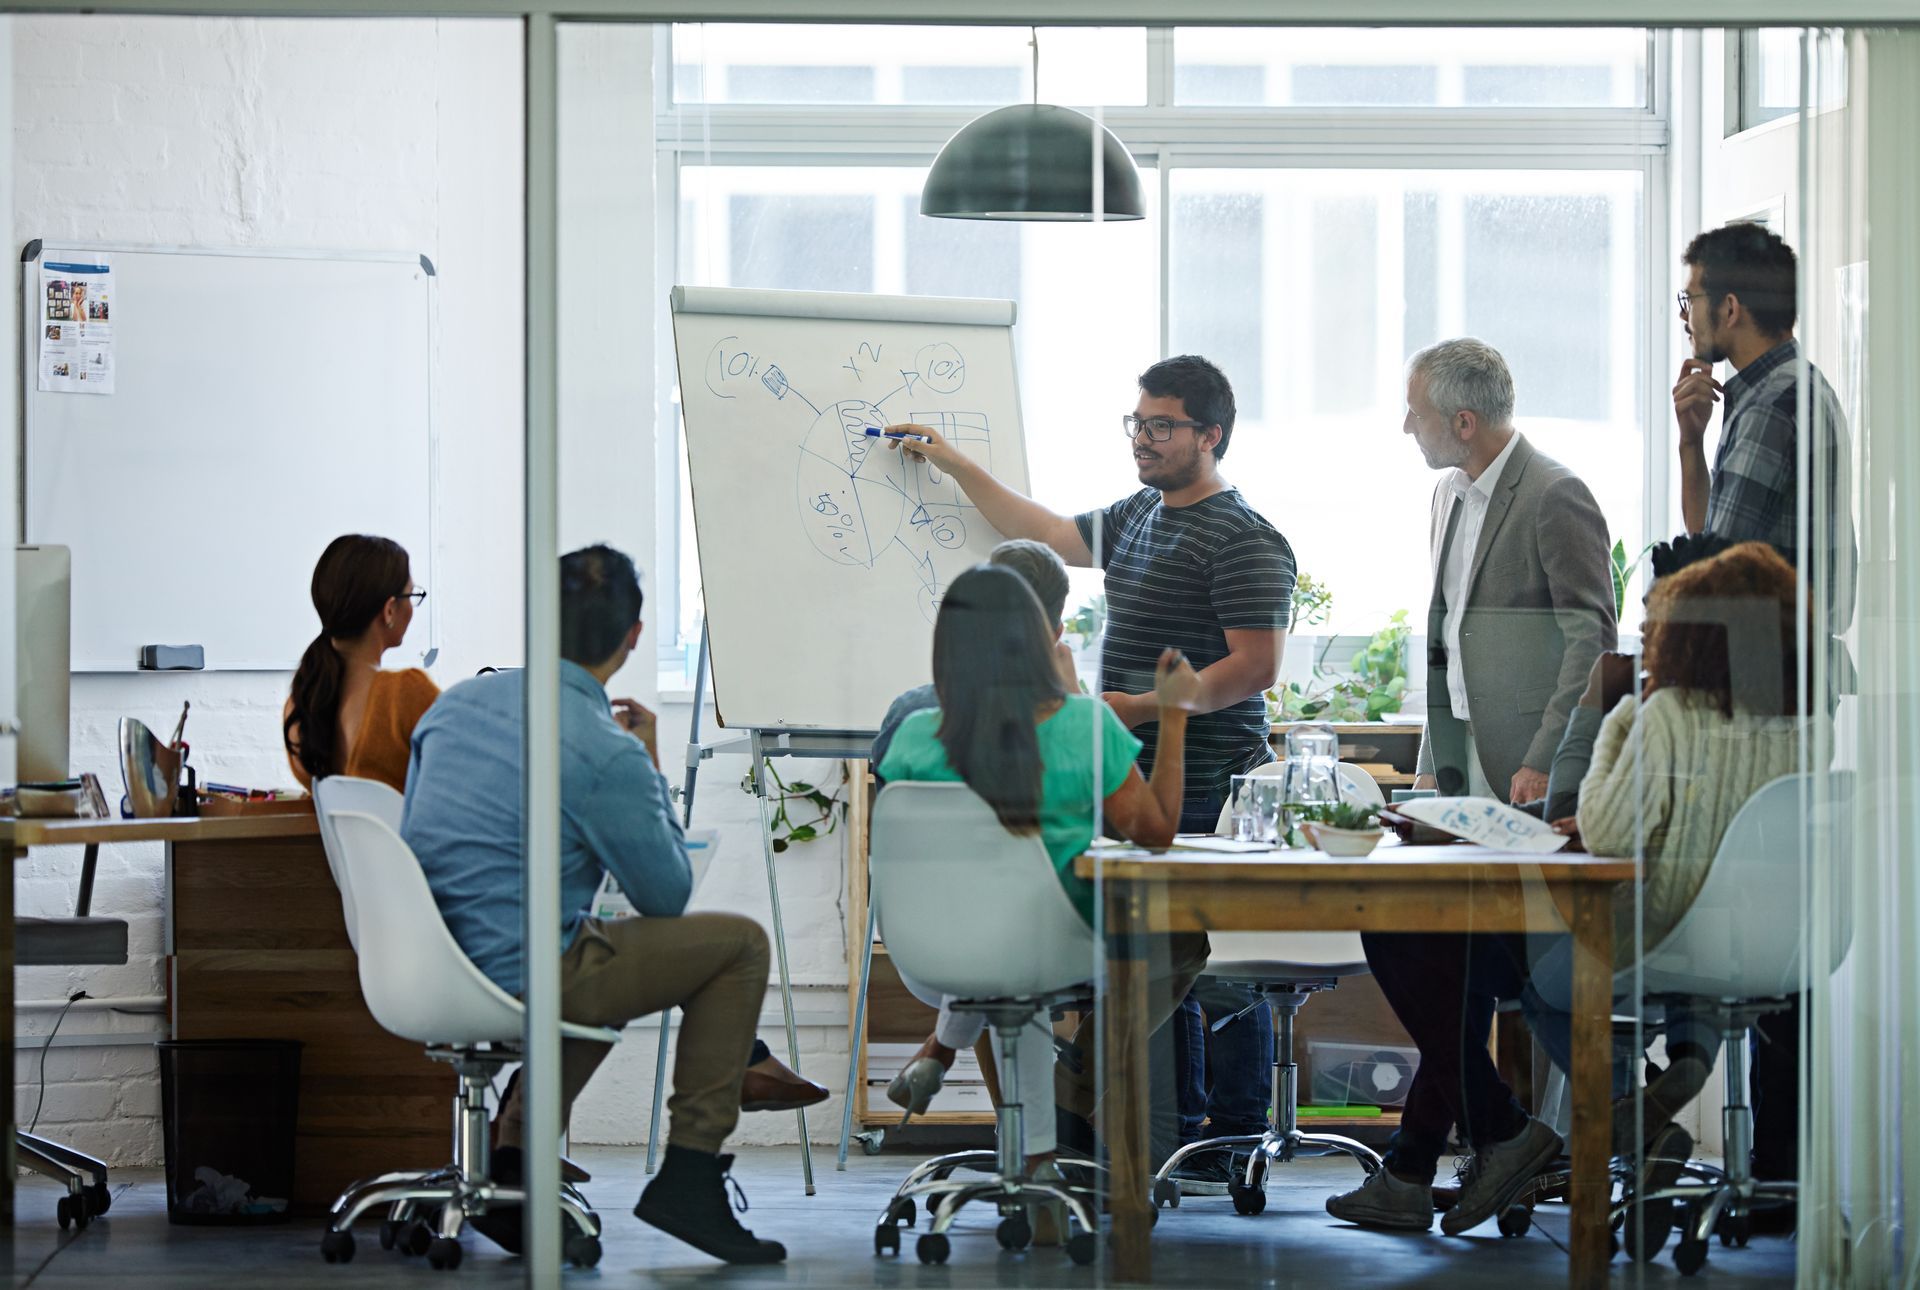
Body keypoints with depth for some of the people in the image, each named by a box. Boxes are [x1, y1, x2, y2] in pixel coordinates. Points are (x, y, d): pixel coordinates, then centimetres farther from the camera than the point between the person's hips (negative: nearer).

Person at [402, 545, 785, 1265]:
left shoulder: (455, 704, 5)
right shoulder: (609, 754, -17)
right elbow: (668, 896, -4)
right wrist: (651, 767, 7)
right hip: (520, 981, -8)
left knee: (606, 959, 35)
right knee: (738, 944, 6)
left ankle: (511, 1166, 23)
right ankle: (690, 1174, 4)